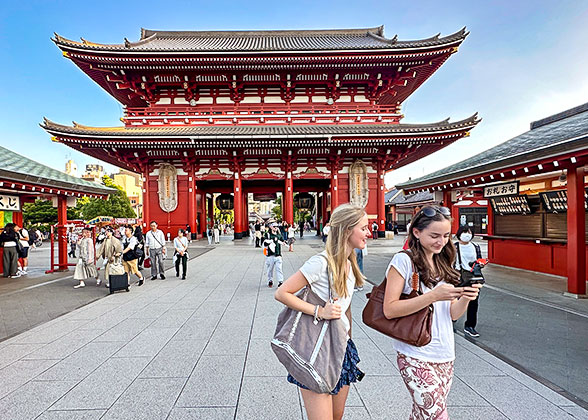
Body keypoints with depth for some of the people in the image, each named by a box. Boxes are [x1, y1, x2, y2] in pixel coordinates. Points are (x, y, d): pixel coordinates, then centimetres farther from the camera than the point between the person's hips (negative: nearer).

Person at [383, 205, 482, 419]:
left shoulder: (443, 264, 9)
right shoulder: (404, 261, -14)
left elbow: (453, 314, 9)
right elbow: (389, 310, -18)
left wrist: (465, 298, -12)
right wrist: (434, 296, -24)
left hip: (445, 355, 6)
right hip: (416, 357, -6)